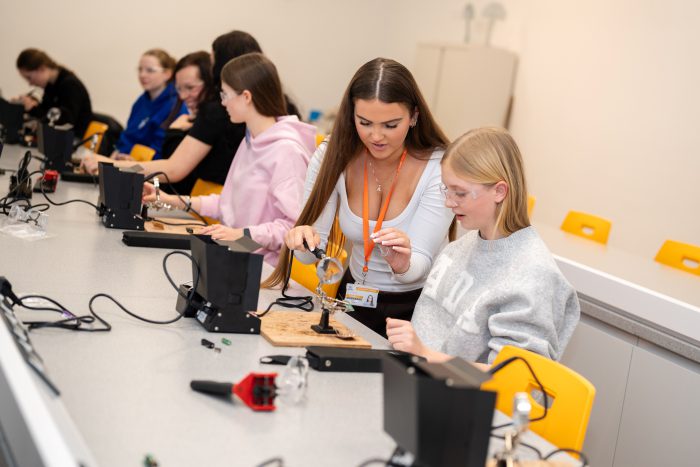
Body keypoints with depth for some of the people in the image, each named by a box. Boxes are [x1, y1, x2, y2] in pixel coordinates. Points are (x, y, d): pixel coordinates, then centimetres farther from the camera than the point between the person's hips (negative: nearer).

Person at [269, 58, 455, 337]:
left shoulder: (439, 168, -15)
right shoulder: (333, 156, -6)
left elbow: (421, 264, -18)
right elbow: (314, 249, -8)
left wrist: (403, 265, -41)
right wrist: (306, 241, -32)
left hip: (416, 306, -3)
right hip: (353, 297, 3)